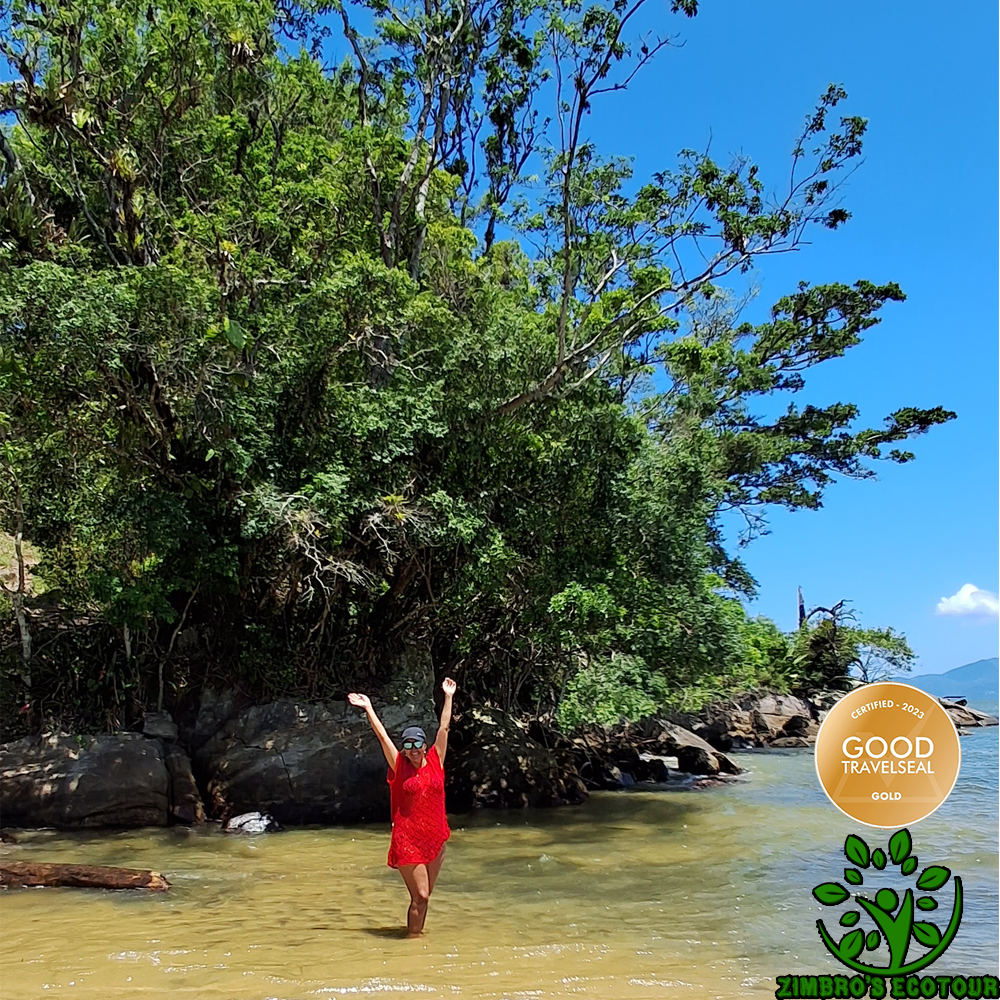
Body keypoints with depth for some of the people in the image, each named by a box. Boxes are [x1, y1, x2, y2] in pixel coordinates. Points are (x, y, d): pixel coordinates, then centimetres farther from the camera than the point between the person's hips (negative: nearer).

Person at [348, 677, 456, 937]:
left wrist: (448, 696, 6)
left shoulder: (436, 761, 5)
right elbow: (382, 735, -1)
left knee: (424, 896, 12)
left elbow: (444, 728, 5)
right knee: (420, 896, -6)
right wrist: (368, 708, 0)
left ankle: (417, 937, 25)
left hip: (435, 838, 3)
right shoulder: (400, 766, 0)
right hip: (408, 840, -3)